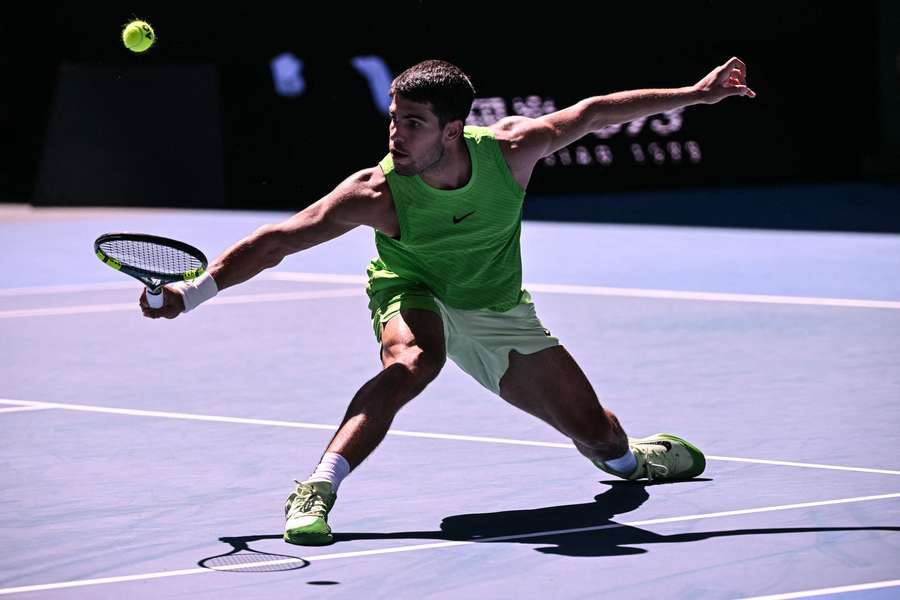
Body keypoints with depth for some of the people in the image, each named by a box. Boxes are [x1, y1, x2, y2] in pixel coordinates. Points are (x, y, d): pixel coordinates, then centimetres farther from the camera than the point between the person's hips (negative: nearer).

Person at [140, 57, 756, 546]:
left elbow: (595, 113, -10)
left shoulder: (509, 149, -25)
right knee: (410, 364, -41)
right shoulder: (378, 194, -31)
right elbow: (276, 242, -29)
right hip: (413, 294, -3)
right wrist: (192, 293, -37)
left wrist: (696, 94, -4)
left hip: (498, 311, 3)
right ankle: (318, 490, -40)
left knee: (598, 436, 6)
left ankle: (631, 457, 45)